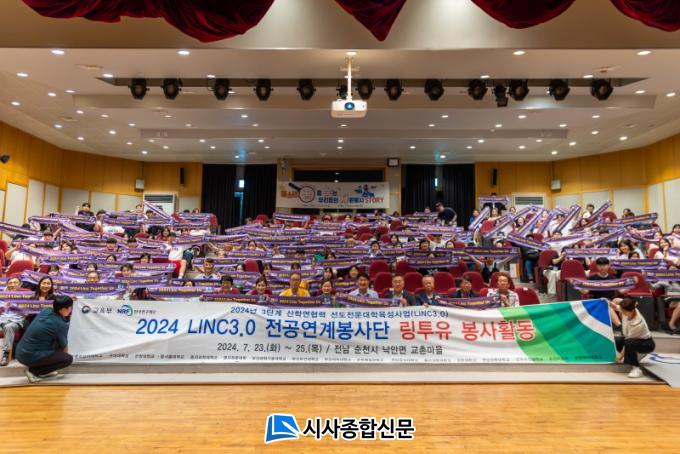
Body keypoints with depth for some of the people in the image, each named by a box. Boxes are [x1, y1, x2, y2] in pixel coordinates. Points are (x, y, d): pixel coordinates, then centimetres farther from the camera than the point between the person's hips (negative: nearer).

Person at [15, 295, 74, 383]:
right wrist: (64, 356, 23)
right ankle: (34, 371, 0)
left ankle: (45, 371, 20)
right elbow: (64, 346, 2)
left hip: (20, 353, 8)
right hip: (30, 357, -8)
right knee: (68, 359, 1)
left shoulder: (46, 311, 1)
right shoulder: (61, 325, -15)